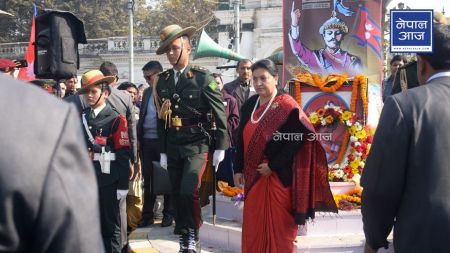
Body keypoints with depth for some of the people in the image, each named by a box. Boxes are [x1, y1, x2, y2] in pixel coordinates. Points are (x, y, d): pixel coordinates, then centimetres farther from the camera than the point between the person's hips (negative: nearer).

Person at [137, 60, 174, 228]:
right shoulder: (147, 92, 14)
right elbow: (142, 116, 17)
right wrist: (139, 137, 11)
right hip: (147, 141, 6)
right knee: (148, 178, 9)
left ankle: (168, 214, 14)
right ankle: (147, 214, 16)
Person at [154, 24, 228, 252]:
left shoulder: (202, 78, -7)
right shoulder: (163, 81, 8)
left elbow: (220, 113, -5)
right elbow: (161, 118, 14)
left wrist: (220, 147, -5)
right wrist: (163, 150, 14)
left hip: (196, 144, -5)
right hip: (173, 146, 5)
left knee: (188, 191, -17)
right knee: (177, 195, 8)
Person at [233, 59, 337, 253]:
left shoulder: (286, 106, -11)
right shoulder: (249, 105, 8)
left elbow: (297, 140, -17)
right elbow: (242, 139, 13)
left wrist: (272, 166, -18)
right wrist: (239, 169, 10)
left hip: (278, 177, -6)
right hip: (253, 176, 6)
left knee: (277, 226, 4)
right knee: (253, 226, 11)